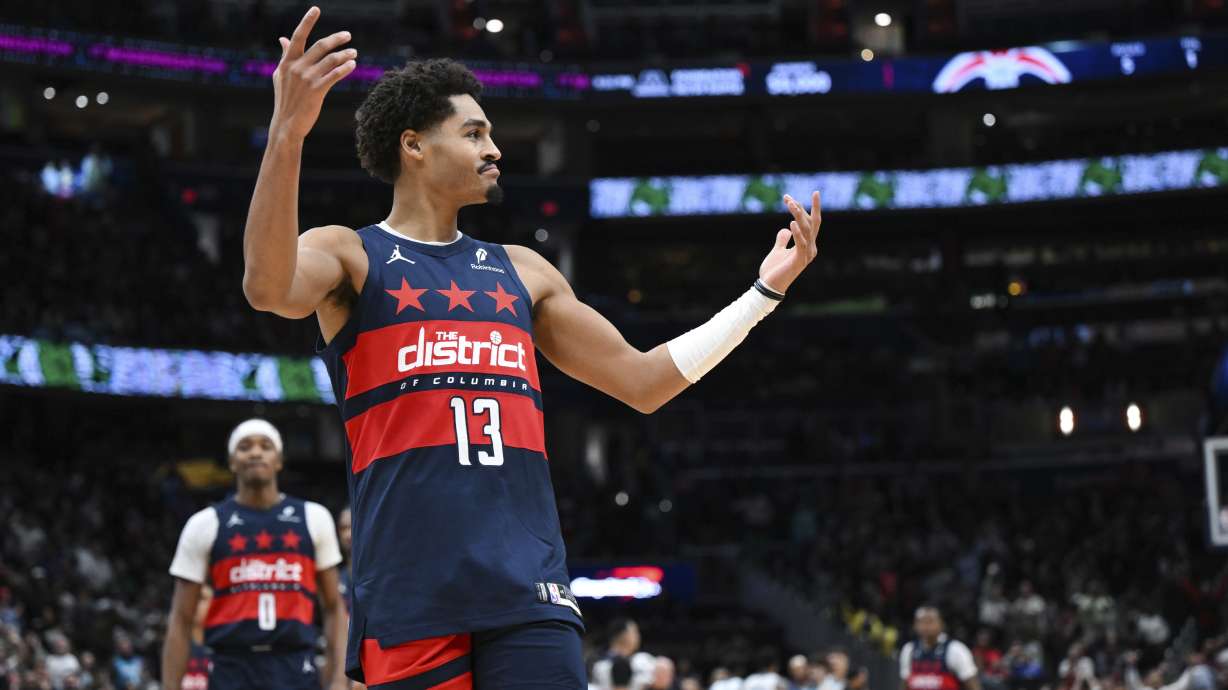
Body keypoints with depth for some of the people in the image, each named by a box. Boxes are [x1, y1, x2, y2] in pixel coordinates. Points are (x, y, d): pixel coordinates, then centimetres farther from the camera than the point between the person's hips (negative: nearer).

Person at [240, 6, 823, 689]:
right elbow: (268, 287, -18)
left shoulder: (521, 271, 22)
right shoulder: (350, 254, 7)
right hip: (409, 587, -4)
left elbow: (642, 381, 24)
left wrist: (766, 290, 19)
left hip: (527, 582, 4)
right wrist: (287, 134, -32)